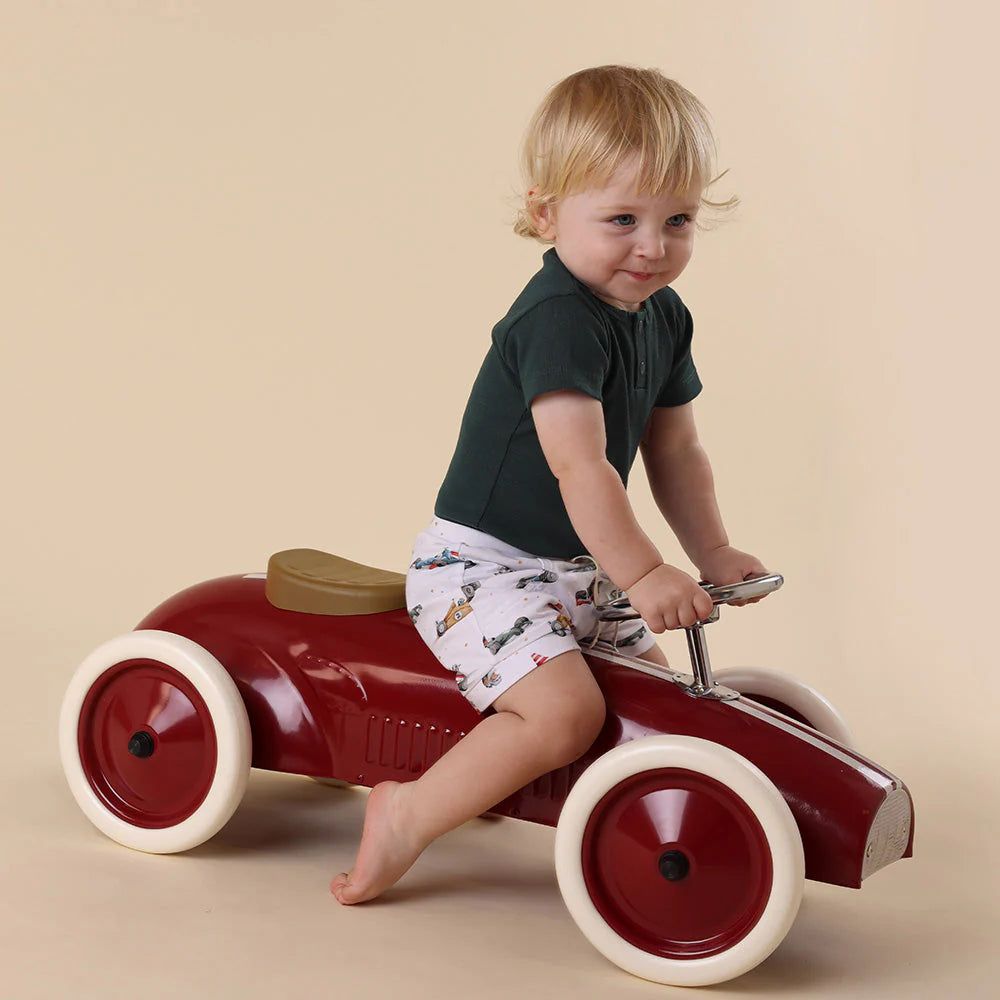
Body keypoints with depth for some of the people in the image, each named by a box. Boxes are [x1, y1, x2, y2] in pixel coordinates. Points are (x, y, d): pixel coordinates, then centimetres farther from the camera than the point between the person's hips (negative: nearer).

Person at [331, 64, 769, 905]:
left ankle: (492, 775, 28)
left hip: (571, 569, 10)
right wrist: (641, 572, -33)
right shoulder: (559, 319, -23)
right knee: (565, 711, -25)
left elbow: (674, 450, 14)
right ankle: (408, 815, -10)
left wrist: (713, 553, 7)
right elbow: (578, 464, -31)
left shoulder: (664, 318, 6)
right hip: (478, 564, -10)